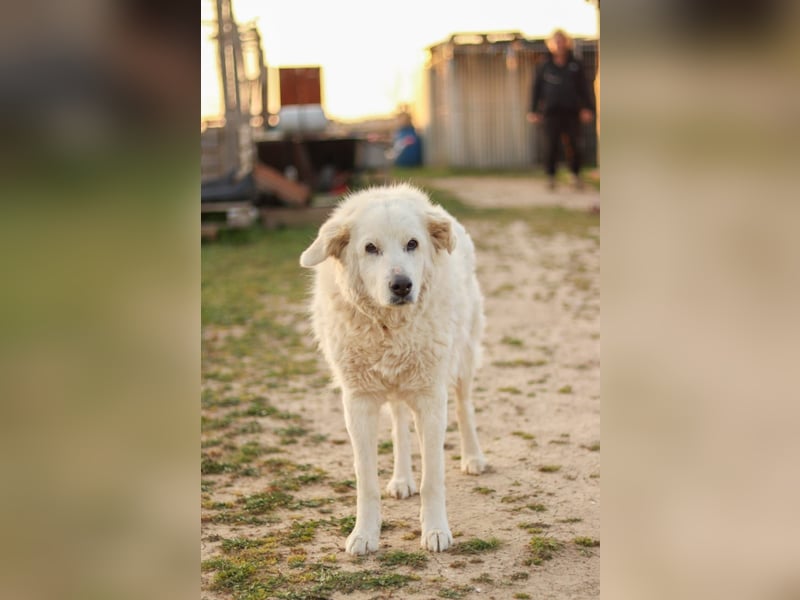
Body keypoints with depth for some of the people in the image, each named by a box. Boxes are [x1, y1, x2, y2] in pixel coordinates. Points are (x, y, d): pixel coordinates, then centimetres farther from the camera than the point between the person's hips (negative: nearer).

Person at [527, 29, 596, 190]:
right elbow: (536, 89, 9)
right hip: (551, 113, 0)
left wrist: (587, 108, -1)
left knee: (574, 145, 1)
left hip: (572, 112, 0)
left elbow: (584, 87, 8)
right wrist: (534, 110, 4)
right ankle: (550, 176, 8)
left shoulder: (576, 65, 6)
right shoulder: (544, 67, 6)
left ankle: (575, 175, 16)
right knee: (551, 145, -2)